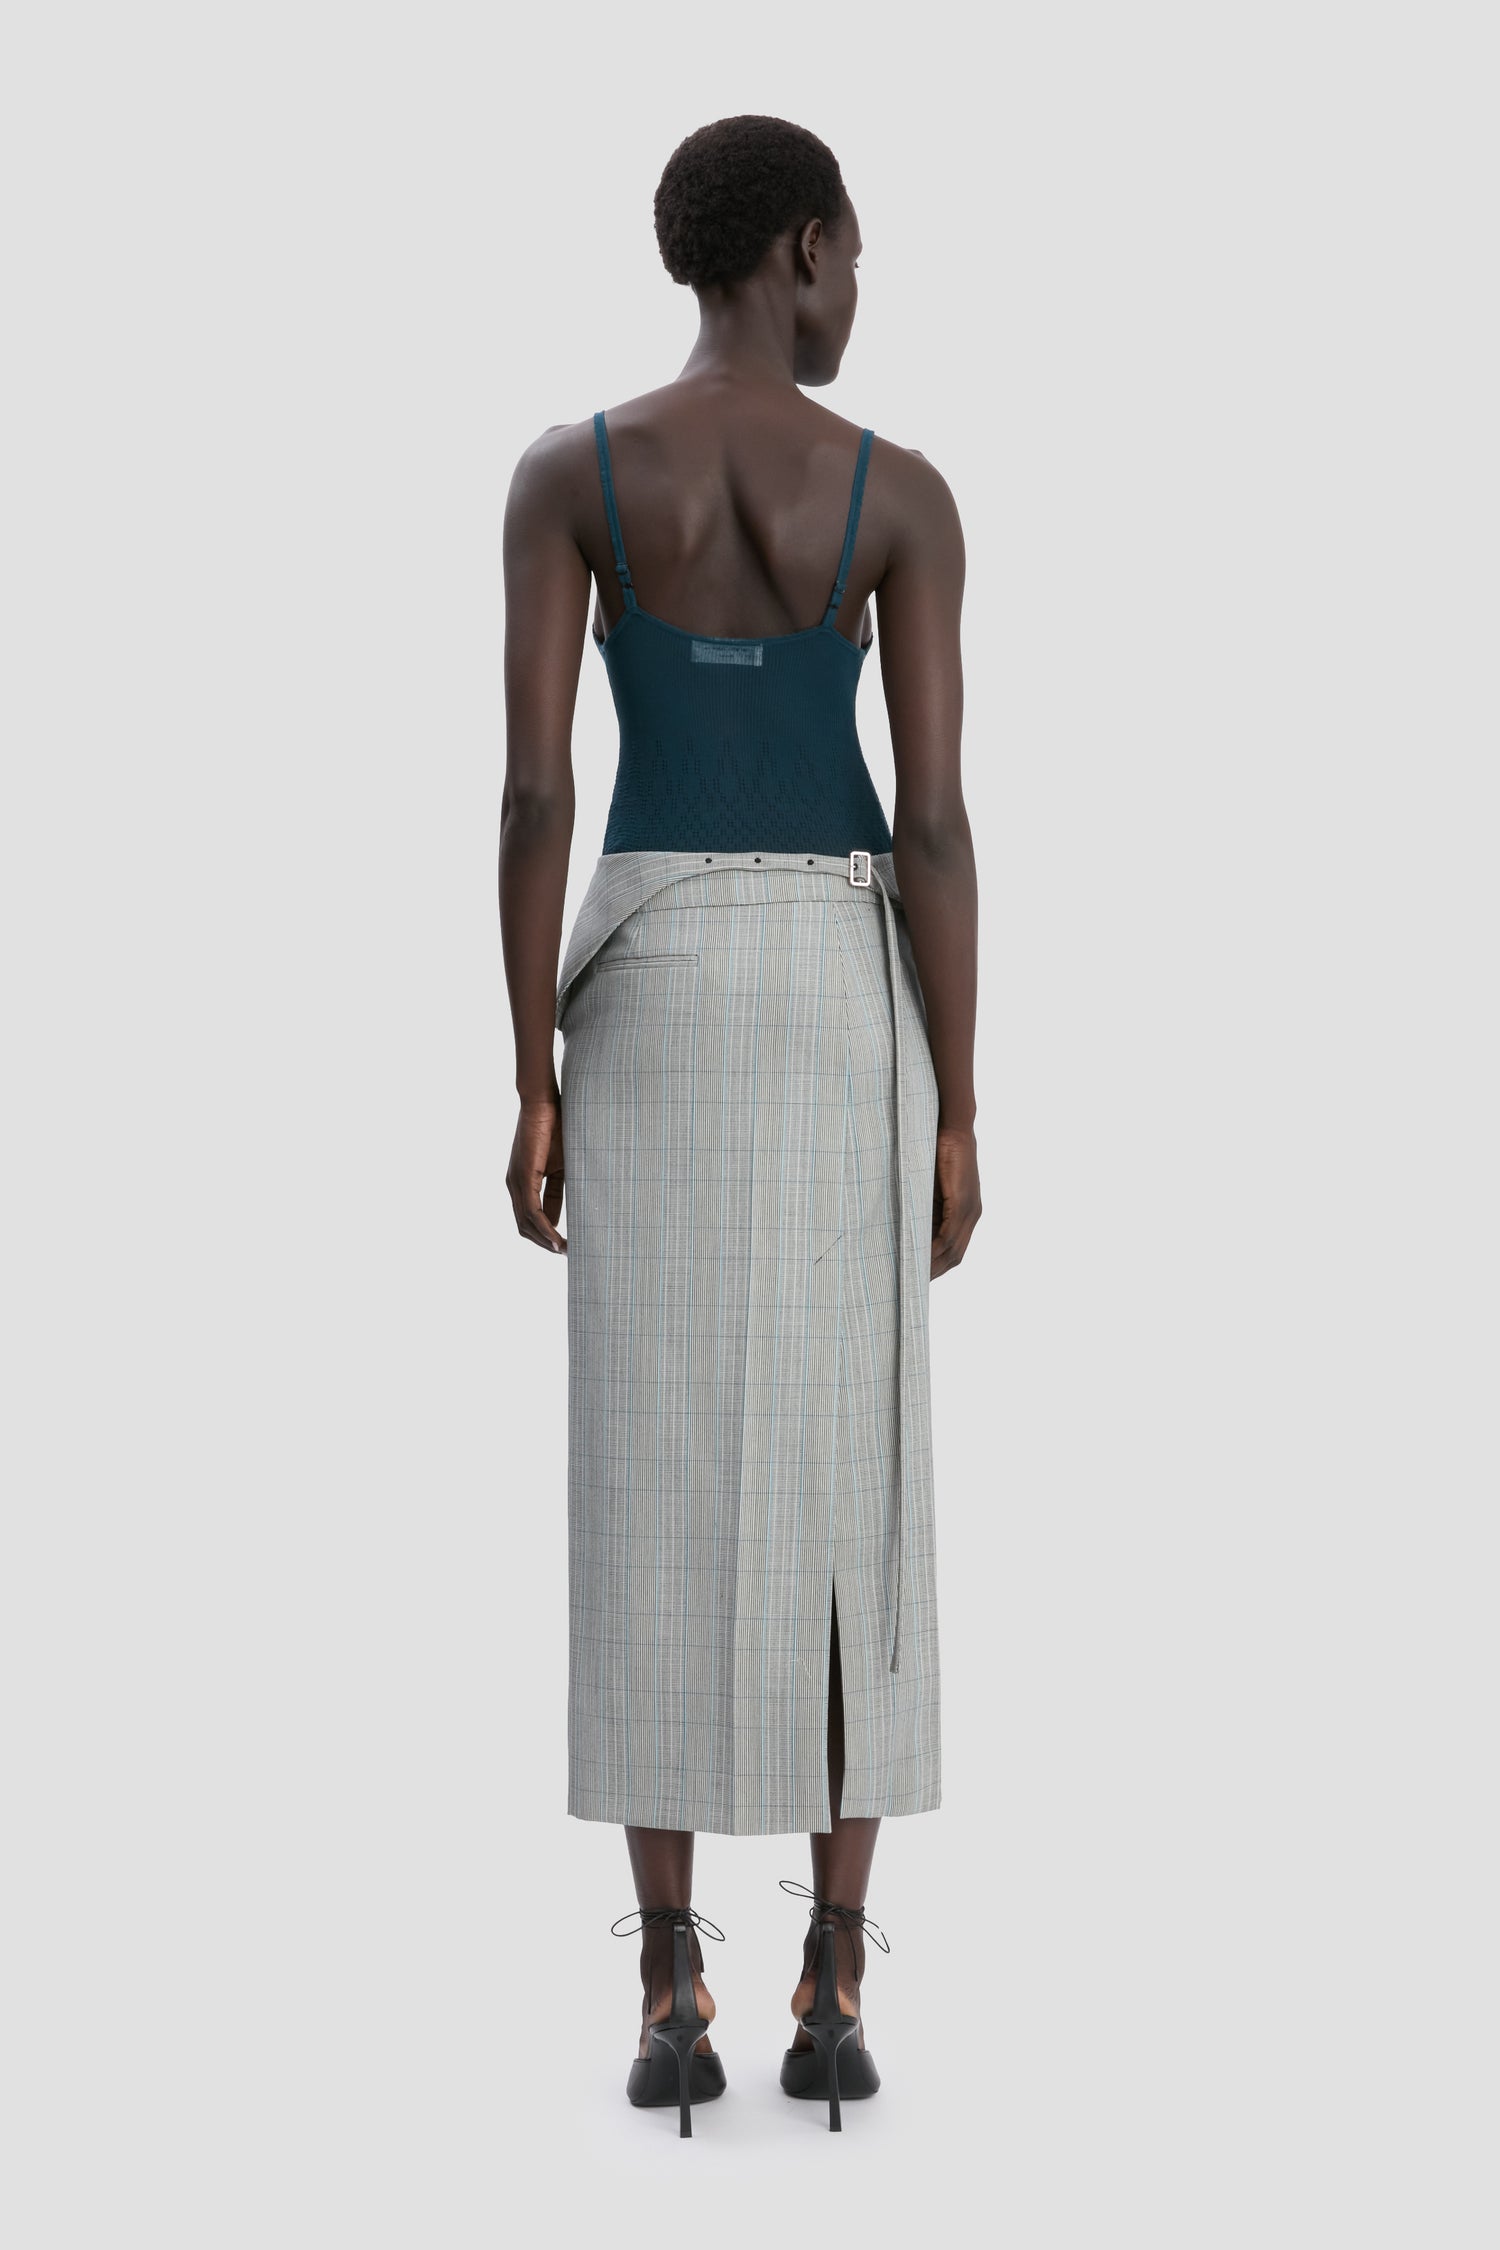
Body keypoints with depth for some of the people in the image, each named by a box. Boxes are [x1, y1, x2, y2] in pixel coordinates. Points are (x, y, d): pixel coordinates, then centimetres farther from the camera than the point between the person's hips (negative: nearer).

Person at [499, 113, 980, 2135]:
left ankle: (675, 1998, 3)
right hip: (850, 993, 0)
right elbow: (934, 818, -8)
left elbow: (533, 788, -7)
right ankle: (835, 1993, 6)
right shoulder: (906, 495, -4)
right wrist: (958, 1113, -2)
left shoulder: (565, 473, -2)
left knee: (658, 1486, 3)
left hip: (650, 988, 0)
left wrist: (532, 1087, -2)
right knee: (849, 1484, 4)